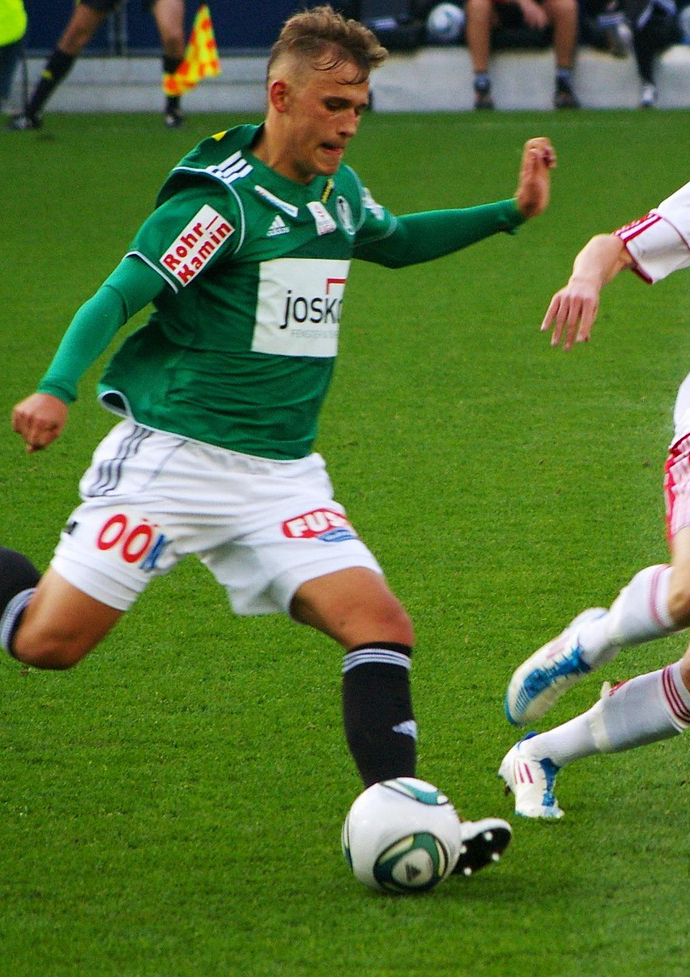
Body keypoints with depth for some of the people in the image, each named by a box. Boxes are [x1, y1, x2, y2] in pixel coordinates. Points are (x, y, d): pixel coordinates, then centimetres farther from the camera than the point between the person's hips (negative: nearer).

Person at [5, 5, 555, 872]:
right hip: (172, 461, -6)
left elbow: (394, 240, 33)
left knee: (381, 627, -12)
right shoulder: (219, 198, -13)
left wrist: (509, 213, 24)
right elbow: (120, 294, -19)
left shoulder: (338, 192, 11)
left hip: (282, 476, 6)